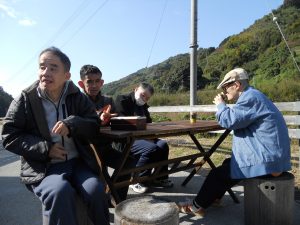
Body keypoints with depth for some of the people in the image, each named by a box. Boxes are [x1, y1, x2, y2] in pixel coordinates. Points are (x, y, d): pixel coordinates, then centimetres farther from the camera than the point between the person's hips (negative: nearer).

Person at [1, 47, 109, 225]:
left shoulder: (78, 97, 4)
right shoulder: (25, 100, -1)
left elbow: (94, 126, 1)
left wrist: (71, 124, -19)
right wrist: (45, 149, -14)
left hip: (77, 162, 2)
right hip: (42, 168, -1)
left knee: (96, 190, -23)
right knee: (60, 191, -32)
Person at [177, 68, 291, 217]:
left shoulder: (250, 97, -18)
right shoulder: (252, 96, 15)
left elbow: (228, 121, -23)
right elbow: (236, 120, 16)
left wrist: (220, 104, -8)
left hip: (266, 160, -10)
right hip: (270, 155, 10)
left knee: (217, 174, -2)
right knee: (227, 164, 23)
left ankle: (197, 206, 16)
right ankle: (213, 198, 33)